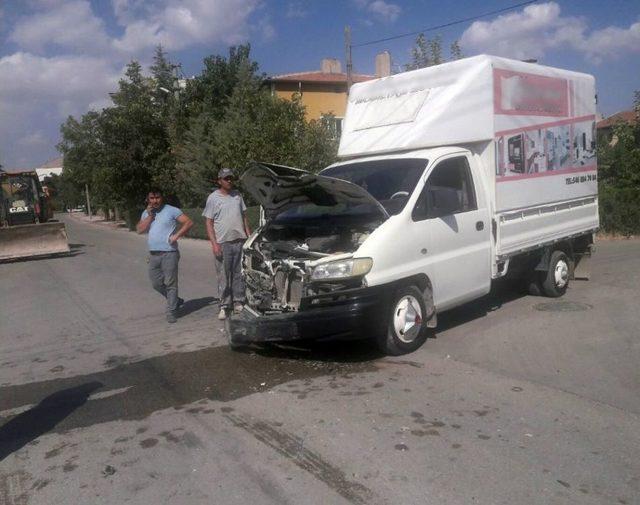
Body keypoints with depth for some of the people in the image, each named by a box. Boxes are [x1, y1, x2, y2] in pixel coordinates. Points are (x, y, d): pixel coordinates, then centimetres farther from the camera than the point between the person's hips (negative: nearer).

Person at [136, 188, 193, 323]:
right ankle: (175, 300, 30)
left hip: (169, 253, -6)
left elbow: (189, 222, -8)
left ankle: (171, 311, 4)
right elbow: (139, 230, 2)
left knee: (170, 283, -4)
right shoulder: (146, 213, 14)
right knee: (156, 283, 11)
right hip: (153, 254, 6)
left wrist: (176, 236, -15)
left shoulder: (171, 210, -3)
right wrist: (150, 215, -6)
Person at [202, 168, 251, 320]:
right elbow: (209, 223, -4)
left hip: (240, 241, 4)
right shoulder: (213, 198, -2)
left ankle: (238, 302, 18)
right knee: (223, 276, 1)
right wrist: (214, 243, -13)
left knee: (239, 274, 9)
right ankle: (224, 306, 9)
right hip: (223, 243, -4)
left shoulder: (238, 196, 12)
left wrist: (249, 235, 12)